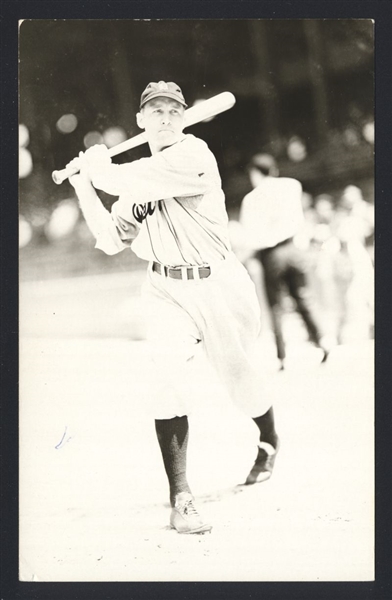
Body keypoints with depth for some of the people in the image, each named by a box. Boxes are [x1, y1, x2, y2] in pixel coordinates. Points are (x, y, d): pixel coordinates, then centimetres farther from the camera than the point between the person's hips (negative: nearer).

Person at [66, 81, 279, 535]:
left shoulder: (193, 154, -13)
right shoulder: (139, 175, 9)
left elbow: (135, 184, -25)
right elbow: (112, 241, 6)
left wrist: (99, 169, -6)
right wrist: (83, 186, 3)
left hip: (219, 286, -4)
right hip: (166, 291, 4)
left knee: (239, 376, 11)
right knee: (169, 381, -16)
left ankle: (269, 442, 46)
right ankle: (180, 498, -15)